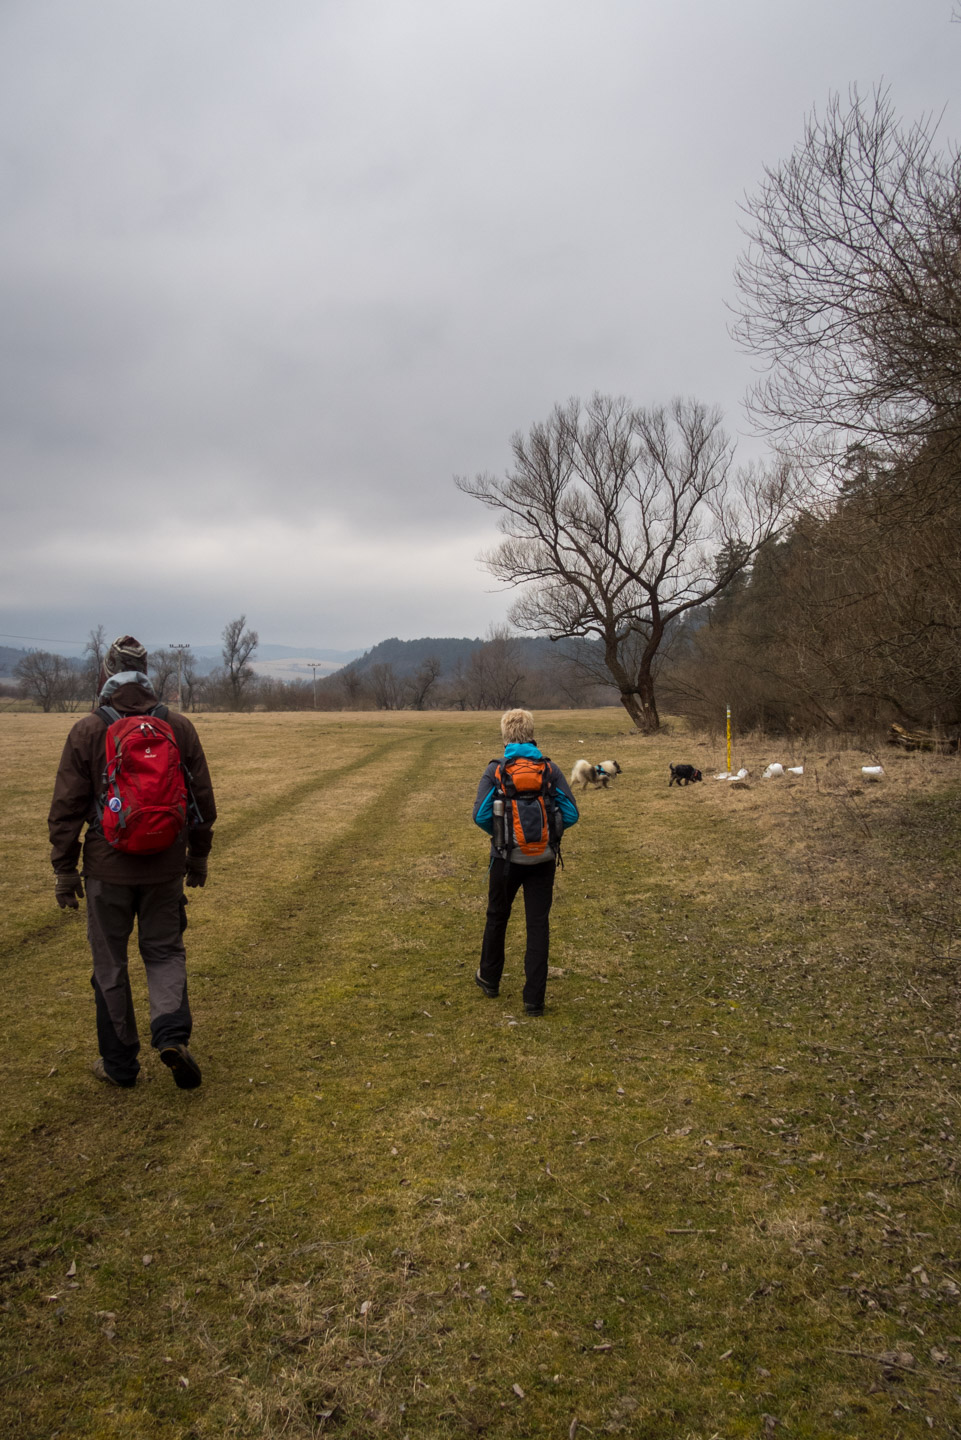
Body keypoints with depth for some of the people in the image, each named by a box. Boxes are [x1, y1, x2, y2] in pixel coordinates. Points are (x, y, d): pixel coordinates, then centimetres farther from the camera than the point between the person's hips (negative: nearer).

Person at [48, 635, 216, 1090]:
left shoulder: (87, 731, -8)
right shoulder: (180, 728, -2)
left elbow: (67, 808, -7)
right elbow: (202, 800, 3)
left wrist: (64, 869, 3)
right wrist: (199, 855, 15)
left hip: (108, 868, -1)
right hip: (166, 867, 2)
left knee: (110, 964, 12)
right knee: (165, 952, 16)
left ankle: (120, 1064, 22)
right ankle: (172, 1034, -6)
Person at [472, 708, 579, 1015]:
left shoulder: (495, 770, -7)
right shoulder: (550, 768, -4)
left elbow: (481, 816, -14)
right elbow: (570, 814, -7)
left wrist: (499, 834, 6)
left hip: (507, 858, 0)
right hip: (543, 859, 0)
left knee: (497, 917, 20)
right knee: (538, 924, 6)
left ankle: (490, 978, 38)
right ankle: (534, 997, 7)